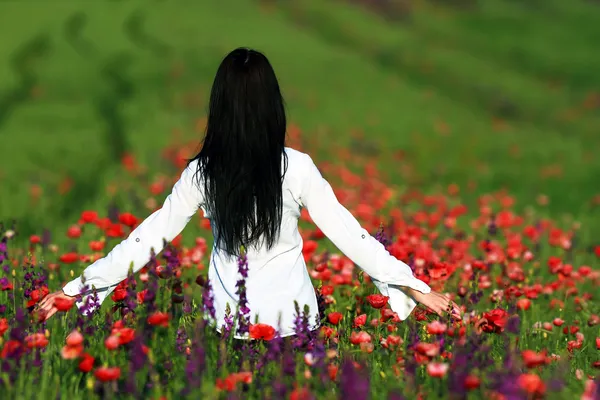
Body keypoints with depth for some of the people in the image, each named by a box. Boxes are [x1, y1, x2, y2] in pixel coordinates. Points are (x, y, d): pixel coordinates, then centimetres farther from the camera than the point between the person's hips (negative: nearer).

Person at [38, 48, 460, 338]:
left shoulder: (201, 172, -8)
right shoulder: (297, 167, -13)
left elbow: (150, 236, -5)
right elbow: (349, 233, -12)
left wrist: (80, 286, 4)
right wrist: (418, 289, -6)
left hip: (230, 320, 2)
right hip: (291, 317, -2)